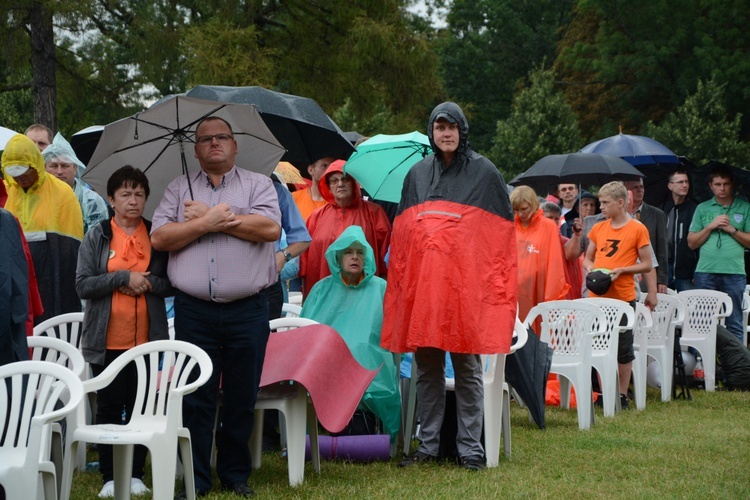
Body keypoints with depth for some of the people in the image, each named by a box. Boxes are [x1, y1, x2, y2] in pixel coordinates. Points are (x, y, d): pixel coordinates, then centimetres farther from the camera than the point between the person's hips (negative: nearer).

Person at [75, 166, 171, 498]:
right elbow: (83, 285, -5)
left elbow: (173, 283, 6)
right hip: (107, 339, -1)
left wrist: (148, 283, -13)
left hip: (146, 338, 1)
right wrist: (123, 277, -14)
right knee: (109, 406, 2)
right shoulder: (97, 236, 3)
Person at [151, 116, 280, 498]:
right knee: (195, 398, 1)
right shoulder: (179, 189, 12)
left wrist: (209, 216, -6)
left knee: (242, 398, 5)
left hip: (247, 310, -1)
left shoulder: (257, 185, 8)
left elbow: (270, 228, -10)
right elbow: (160, 238, 0)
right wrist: (209, 223, -9)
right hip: (193, 310, 1)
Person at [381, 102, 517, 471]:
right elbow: (401, 230, 18)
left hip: (467, 283, -3)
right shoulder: (417, 174, 13)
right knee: (427, 367, 6)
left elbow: (503, 228, 3)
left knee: (467, 367, -2)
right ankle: (428, 444, 13)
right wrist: (402, 275, 9)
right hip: (422, 281, 3)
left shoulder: (484, 173, 3)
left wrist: (497, 282, -4)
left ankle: (470, 447, 3)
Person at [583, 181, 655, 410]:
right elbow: (587, 258, 19)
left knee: (624, 348, 2)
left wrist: (621, 270, -15)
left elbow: (647, 265, -2)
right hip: (597, 296, 4)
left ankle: (622, 395, 10)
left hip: (623, 296, -4)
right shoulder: (598, 228, 10)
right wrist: (590, 268, -3)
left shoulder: (637, 229, -4)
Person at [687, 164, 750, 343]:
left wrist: (732, 229, -7)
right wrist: (710, 227, -3)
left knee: (734, 323, 0)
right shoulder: (702, 209, 13)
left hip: (734, 273, -1)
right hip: (706, 272, 1)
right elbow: (691, 243, 9)